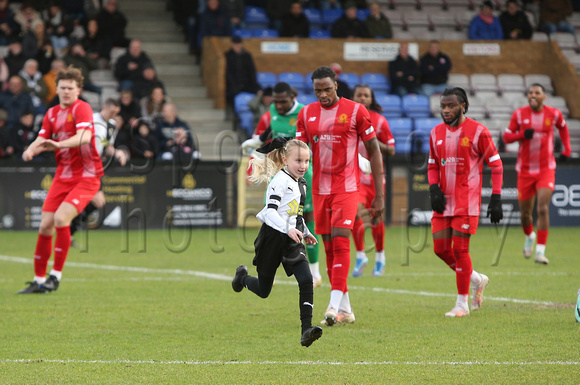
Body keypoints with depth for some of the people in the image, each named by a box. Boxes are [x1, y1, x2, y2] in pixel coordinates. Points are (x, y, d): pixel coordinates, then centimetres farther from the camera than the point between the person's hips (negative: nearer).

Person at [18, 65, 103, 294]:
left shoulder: (82, 108, -10)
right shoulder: (52, 114, 12)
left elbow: (84, 136, -26)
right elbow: (42, 140, 7)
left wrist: (59, 144, -41)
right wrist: (31, 150, -16)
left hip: (86, 176, -6)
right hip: (62, 176, 6)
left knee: (61, 217, -23)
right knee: (45, 225, -1)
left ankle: (56, 275, -11)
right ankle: (39, 280, 10)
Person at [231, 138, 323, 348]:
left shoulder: (301, 184, 12)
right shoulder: (280, 181, -14)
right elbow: (271, 210, -23)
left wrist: (305, 232, 24)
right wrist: (288, 229, -34)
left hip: (292, 240, 6)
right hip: (272, 237, -6)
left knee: (306, 279, -18)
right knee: (263, 290, 9)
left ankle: (306, 329, -22)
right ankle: (242, 276, 45)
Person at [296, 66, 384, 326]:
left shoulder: (355, 111, -3)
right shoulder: (307, 114, 8)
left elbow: (374, 152, -1)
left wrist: (379, 195, -4)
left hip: (346, 187, -4)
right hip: (320, 189, 5)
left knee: (340, 242, -16)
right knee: (329, 248, 6)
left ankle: (334, 305, -20)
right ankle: (345, 309, 14)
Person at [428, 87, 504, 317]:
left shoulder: (478, 131, -7)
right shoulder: (436, 132, 9)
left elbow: (496, 164, -4)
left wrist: (496, 199, -10)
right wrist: (434, 189, -1)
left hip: (467, 202, -6)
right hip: (443, 201, 6)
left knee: (460, 250, -8)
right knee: (440, 249, 2)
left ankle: (462, 303, 3)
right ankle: (477, 279, 26)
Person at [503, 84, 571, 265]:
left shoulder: (553, 114, -2)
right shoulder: (519, 114, -4)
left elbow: (563, 127, 20)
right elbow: (506, 136, 0)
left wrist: (567, 149, 11)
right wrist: (522, 134, -19)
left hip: (546, 170, -1)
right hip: (525, 170, 1)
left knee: (543, 209, -17)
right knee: (525, 213, 9)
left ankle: (540, 251, -14)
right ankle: (529, 236, 43)